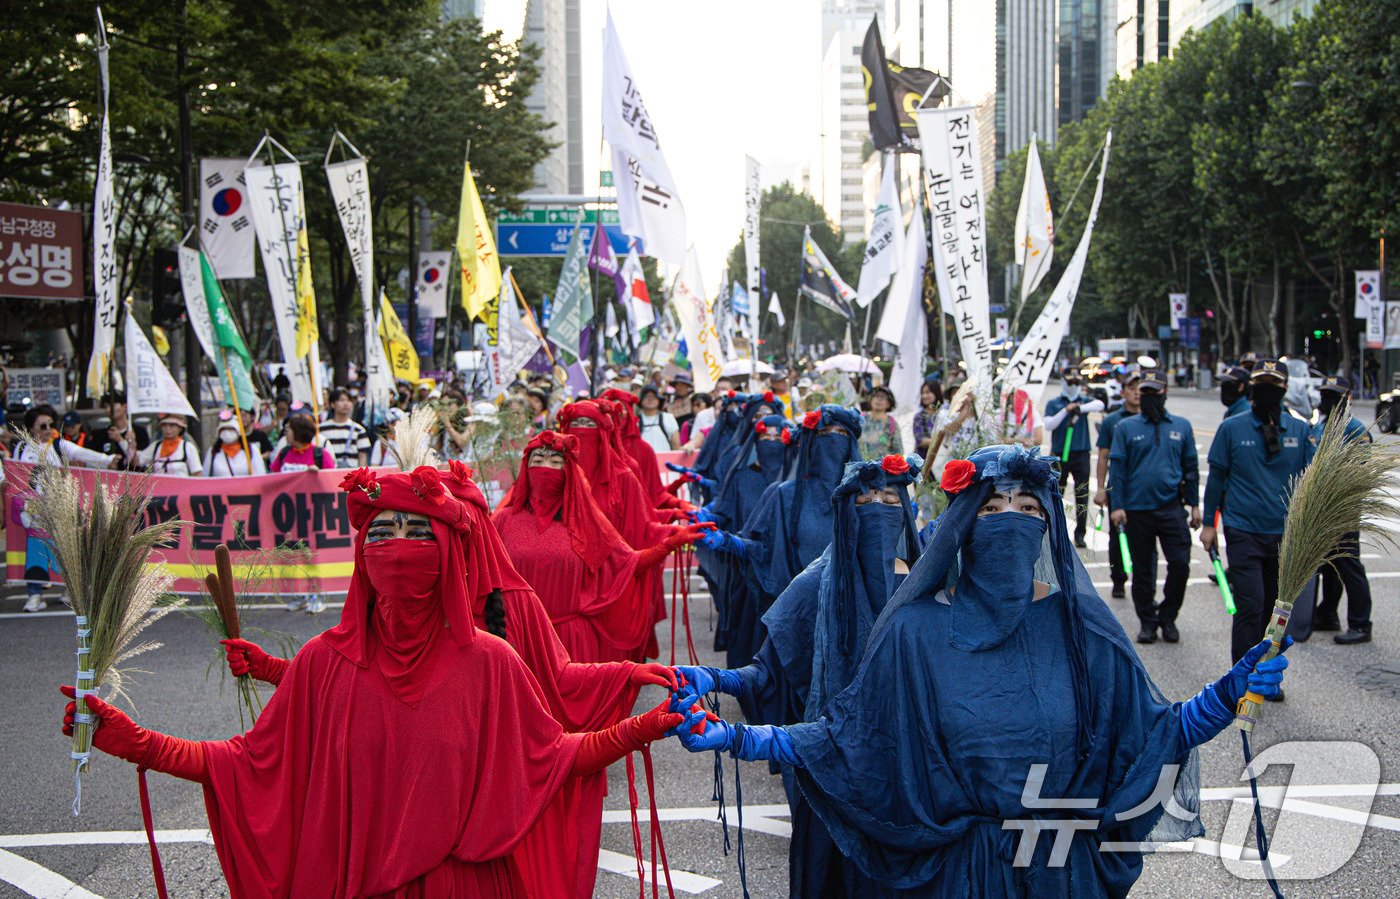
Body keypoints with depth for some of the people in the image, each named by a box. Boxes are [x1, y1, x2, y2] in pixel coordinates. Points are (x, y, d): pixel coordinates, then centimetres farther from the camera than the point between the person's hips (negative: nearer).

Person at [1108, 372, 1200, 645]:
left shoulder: (1181, 426, 9)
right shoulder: (1125, 427, 3)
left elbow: (1191, 467, 13)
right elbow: (1117, 468, 0)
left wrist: (1194, 504, 10)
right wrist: (1117, 506, -7)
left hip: (1171, 508, 1)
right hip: (1137, 510, -1)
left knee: (1180, 564, -8)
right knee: (1142, 570, 6)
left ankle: (1167, 617, 11)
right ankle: (1147, 621, 19)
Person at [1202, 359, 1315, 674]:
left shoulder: (1300, 430, 5)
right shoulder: (1231, 428, -1)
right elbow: (1216, 477, 5)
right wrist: (1209, 523, 5)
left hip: (1285, 534, 3)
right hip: (1244, 532, -3)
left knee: (1274, 608, 11)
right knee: (1251, 606, -11)